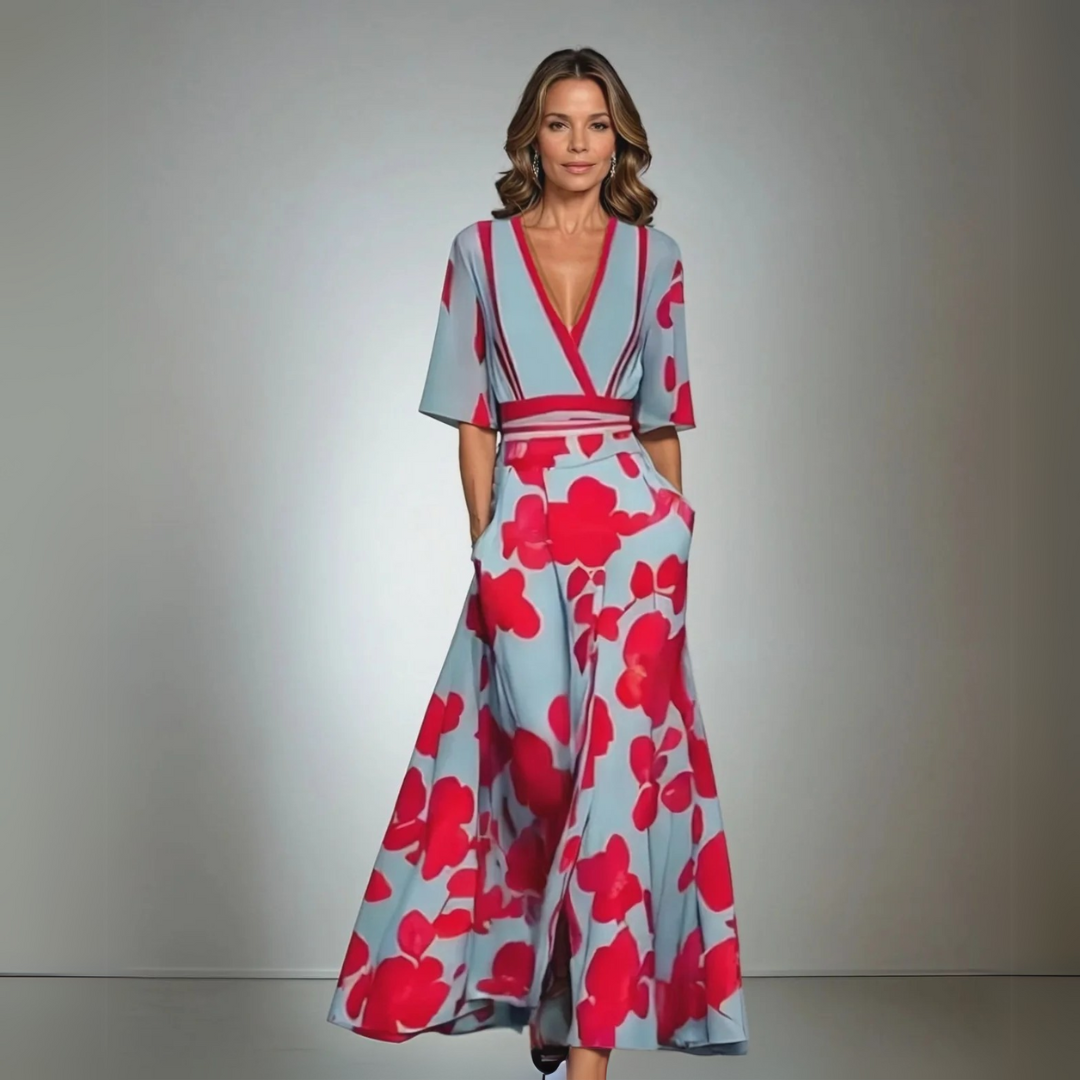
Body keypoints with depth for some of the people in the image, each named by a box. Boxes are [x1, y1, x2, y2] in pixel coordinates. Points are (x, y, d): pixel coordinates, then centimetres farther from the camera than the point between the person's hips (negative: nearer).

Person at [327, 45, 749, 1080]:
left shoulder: (654, 256, 10)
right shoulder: (481, 250, 8)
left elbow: (663, 418, 12)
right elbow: (473, 418, 5)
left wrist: (673, 532, 7)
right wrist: (486, 541, -3)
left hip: (632, 521, 1)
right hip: (521, 523, 0)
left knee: (617, 759, -7)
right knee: (539, 750, -7)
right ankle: (539, 987, 20)